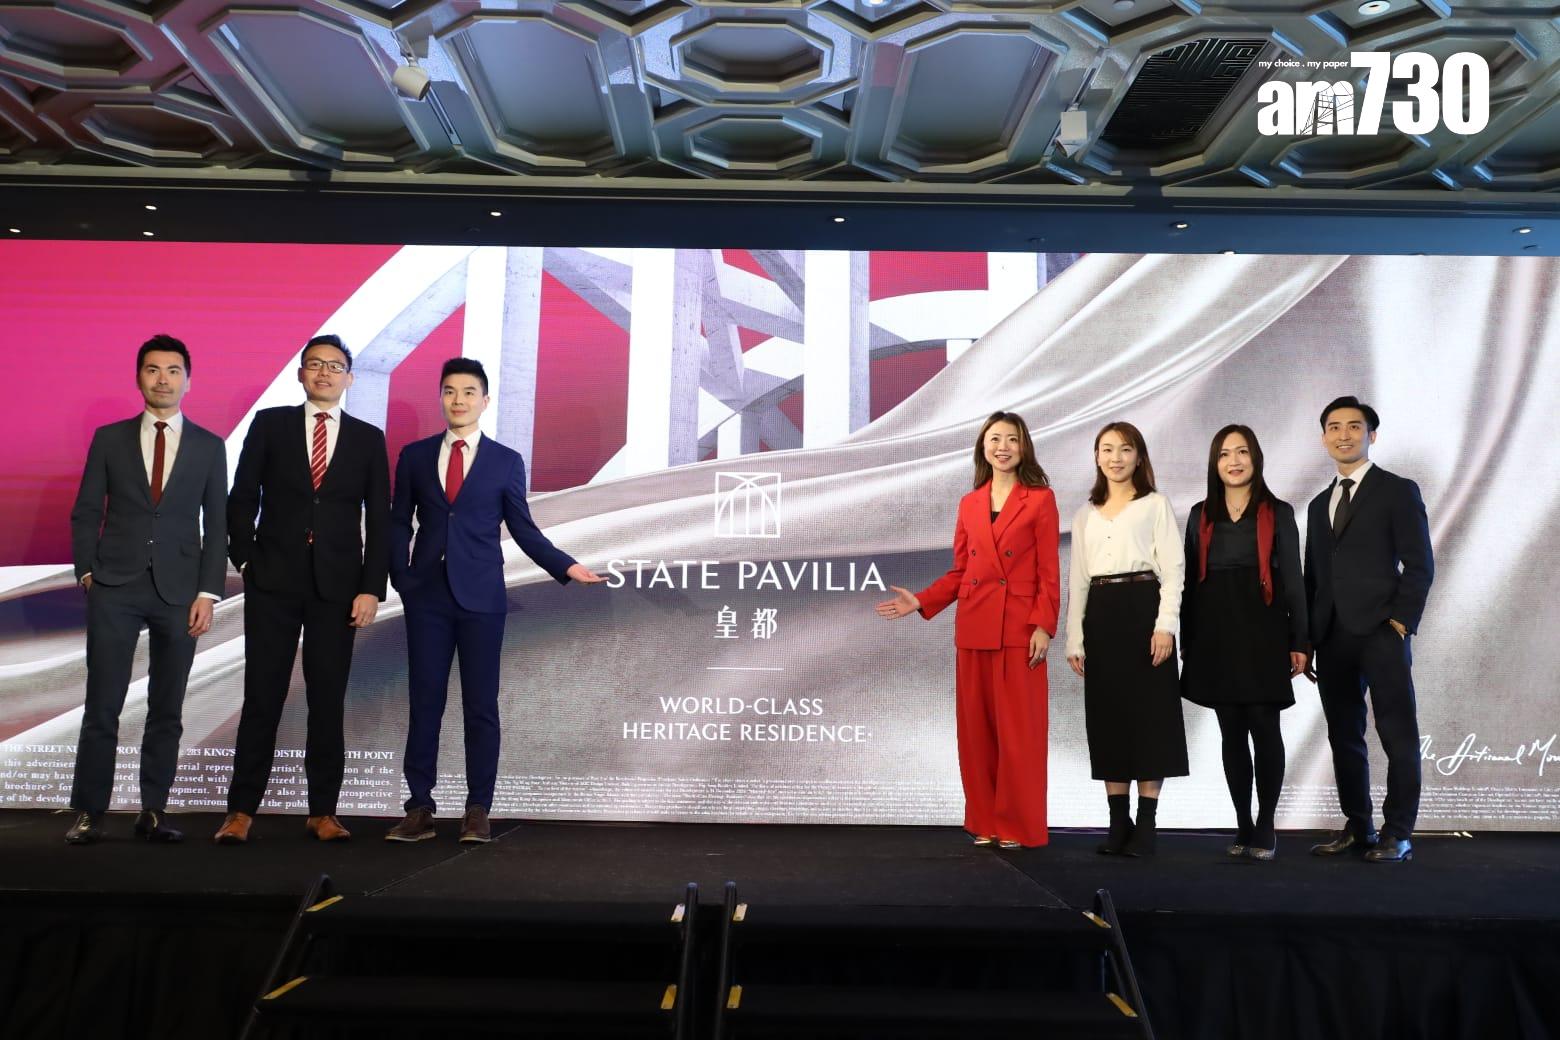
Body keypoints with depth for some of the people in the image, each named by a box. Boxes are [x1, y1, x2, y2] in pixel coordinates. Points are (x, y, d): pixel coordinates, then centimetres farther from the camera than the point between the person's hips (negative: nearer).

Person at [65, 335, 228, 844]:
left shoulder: (209, 447, 7)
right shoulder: (109, 439, 8)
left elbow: (216, 526, 5)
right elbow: (85, 513, 9)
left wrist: (207, 593, -3)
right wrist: (87, 570, -3)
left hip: (179, 592, 0)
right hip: (115, 589, 0)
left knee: (167, 710, 5)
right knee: (102, 706, -1)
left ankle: (153, 813, 13)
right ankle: (88, 814, 8)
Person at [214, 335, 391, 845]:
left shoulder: (368, 438, 7)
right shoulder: (269, 424, 6)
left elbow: (379, 520, 4)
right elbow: (242, 498, 7)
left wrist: (372, 588, -3)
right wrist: (244, 558, -2)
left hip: (338, 587, 1)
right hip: (273, 581, 0)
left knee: (328, 701, 4)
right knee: (262, 697, 2)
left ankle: (323, 812, 12)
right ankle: (241, 810, 10)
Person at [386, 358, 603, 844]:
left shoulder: (506, 461, 5)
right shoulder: (415, 456, 9)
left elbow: (523, 529, 6)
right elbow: (398, 523, 10)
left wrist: (566, 566, -4)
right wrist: (401, 576, -2)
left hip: (481, 597, -1)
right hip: (426, 595, 1)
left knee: (481, 705, 2)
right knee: (424, 701, 3)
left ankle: (478, 810, 10)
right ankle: (419, 808, 11)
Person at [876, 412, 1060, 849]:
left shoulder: (1041, 499, -1)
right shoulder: (969, 504, 12)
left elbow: (1049, 572, -4)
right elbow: (958, 572, 13)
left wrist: (1043, 627, -12)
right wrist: (921, 601, 1)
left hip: (1019, 629, -4)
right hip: (974, 628, 5)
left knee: (1017, 729, -1)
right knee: (976, 727, 7)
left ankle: (1019, 826, 12)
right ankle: (984, 822, 19)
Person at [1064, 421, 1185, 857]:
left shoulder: (1156, 505, 5)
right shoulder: (1086, 513, 17)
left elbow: (1172, 568, -3)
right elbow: (1077, 578, 14)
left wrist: (1165, 624, -15)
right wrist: (1074, 639, 7)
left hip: (1143, 609, -4)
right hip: (1101, 616, 4)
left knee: (1148, 712, -3)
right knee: (1107, 714, 3)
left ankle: (1146, 822, 3)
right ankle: (1119, 821, 10)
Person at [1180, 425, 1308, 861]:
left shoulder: (1278, 513, 4)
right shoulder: (1200, 515, 11)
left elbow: (1292, 579, 2)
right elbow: (1190, 580, 10)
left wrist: (1299, 641, -3)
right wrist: (1186, 641, 6)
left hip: (1262, 633, -2)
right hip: (1215, 634, 2)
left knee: (1264, 728, -4)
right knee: (1232, 732, 6)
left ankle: (1265, 827, 7)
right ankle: (1243, 825, 14)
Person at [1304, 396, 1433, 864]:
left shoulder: (1398, 491, 3)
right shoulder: (1319, 504, 19)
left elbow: (1419, 564, -3)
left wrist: (1401, 622, -12)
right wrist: (1306, 638, 10)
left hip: (1381, 633, -5)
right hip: (1331, 638, 6)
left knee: (1398, 736, -1)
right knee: (1344, 737, 9)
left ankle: (1397, 834, 6)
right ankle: (1357, 828, 17)